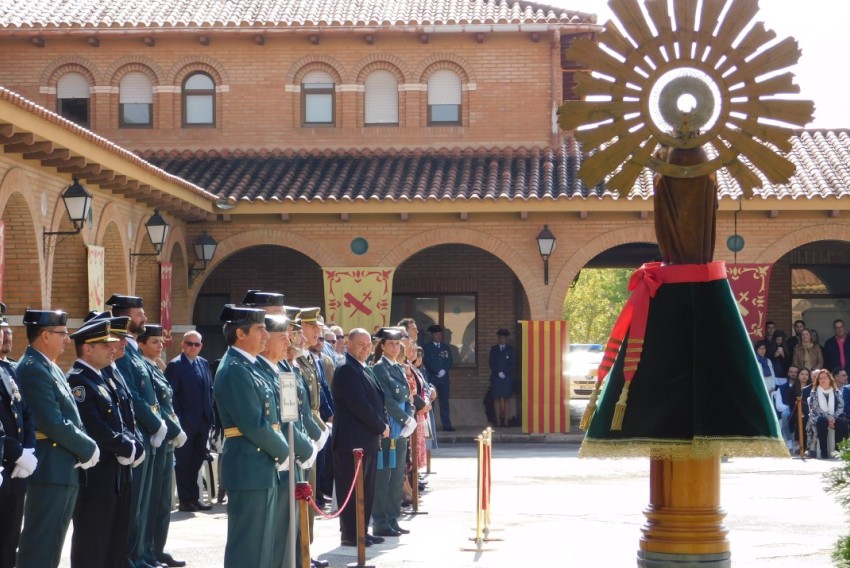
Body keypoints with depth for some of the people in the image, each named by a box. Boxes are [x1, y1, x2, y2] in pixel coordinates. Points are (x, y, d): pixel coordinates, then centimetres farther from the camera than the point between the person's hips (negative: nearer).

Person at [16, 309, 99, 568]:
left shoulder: (51, 368, 16)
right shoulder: (33, 369, -16)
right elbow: (54, 423, -21)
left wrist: (85, 447, 2)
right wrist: (89, 449, -11)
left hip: (64, 470, 10)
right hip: (50, 470, -10)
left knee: (51, 543, 14)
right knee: (40, 546, -7)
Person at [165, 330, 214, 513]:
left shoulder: (204, 364, 12)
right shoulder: (175, 365, -7)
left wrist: (209, 413, 7)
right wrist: (177, 418, -14)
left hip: (202, 421, 6)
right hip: (185, 422, -6)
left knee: (196, 461, 11)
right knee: (183, 462, 1)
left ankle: (194, 498, 17)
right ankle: (185, 500, 7)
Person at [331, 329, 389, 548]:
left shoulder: (366, 370, 17)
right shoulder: (346, 370, -14)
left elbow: (377, 399, 19)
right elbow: (359, 404, -20)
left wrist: (384, 423, 2)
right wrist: (381, 426, -12)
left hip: (368, 438, 10)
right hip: (352, 439, -10)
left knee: (366, 488, 12)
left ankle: (362, 530, 19)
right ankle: (349, 534, 0)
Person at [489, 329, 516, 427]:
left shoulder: (510, 350, 9)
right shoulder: (494, 349, 11)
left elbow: (513, 364, 3)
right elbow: (492, 363, 5)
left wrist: (505, 373, -8)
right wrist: (498, 373, -8)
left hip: (507, 378, -1)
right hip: (496, 378, 1)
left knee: (505, 399, -3)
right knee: (497, 399, -4)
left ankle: (505, 420, -4)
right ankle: (499, 420, -4)